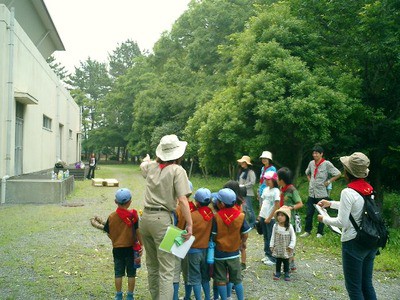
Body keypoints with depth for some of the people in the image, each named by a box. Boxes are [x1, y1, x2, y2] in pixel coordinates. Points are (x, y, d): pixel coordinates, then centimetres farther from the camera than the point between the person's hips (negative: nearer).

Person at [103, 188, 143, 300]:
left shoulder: (111, 217, -5)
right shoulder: (133, 215, -12)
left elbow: (109, 234, 1)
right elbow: (137, 231, -11)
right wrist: (141, 245, -1)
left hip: (117, 248, 2)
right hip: (131, 248, -2)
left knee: (118, 273, 13)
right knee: (131, 273, 10)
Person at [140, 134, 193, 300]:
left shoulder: (152, 166, 9)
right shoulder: (177, 170, -9)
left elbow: (142, 164, 35)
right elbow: (182, 200, -16)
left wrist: (147, 159, 57)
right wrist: (189, 224, -11)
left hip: (146, 217, 7)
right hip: (162, 219, -6)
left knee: (152, 265, 20)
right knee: (166, 269, -2)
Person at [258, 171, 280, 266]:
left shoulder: (276, 191, -13)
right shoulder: (265, 189, 9)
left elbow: (276, 206, -14)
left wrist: (269, 218, -15)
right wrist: (260, 214, 11)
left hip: (271, 218, -7)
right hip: (263, 217, 7)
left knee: (271, 238, -1)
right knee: (266, 237, 15)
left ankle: (273, 258, 8)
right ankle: (268, 255, 26)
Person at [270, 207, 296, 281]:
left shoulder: (289, 227, -13)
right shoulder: (275, 226, -7)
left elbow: (293, 237, -6)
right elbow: (273, 236, 1)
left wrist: (291, 246, -11)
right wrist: (272, 246, 0)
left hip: (286, 249, -1)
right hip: (277, 248, 1)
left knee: (286, 261, 10)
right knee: (278, 261, 11)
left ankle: (286, 273, 23)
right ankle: (277, 272, 23)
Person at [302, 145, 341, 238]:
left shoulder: (327, 164, -11)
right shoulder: (311, 163, 6)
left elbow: (338, 174, -10)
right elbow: (307, 173, 26)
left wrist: (328, 181, -9)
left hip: (322, 193, -5)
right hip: (311, 193, 5)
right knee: (309, 213, 8)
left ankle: (320, 232, 16)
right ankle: (307, 231, 19)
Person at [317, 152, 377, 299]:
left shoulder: (348, 192, -19)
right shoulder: (368, 189, 4)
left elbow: (342, 222, -17)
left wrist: (324, 219, 0)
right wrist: (330, 203, 27)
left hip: (354, 243, -7)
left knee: (353, 287, 6)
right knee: (367, 284, 19)